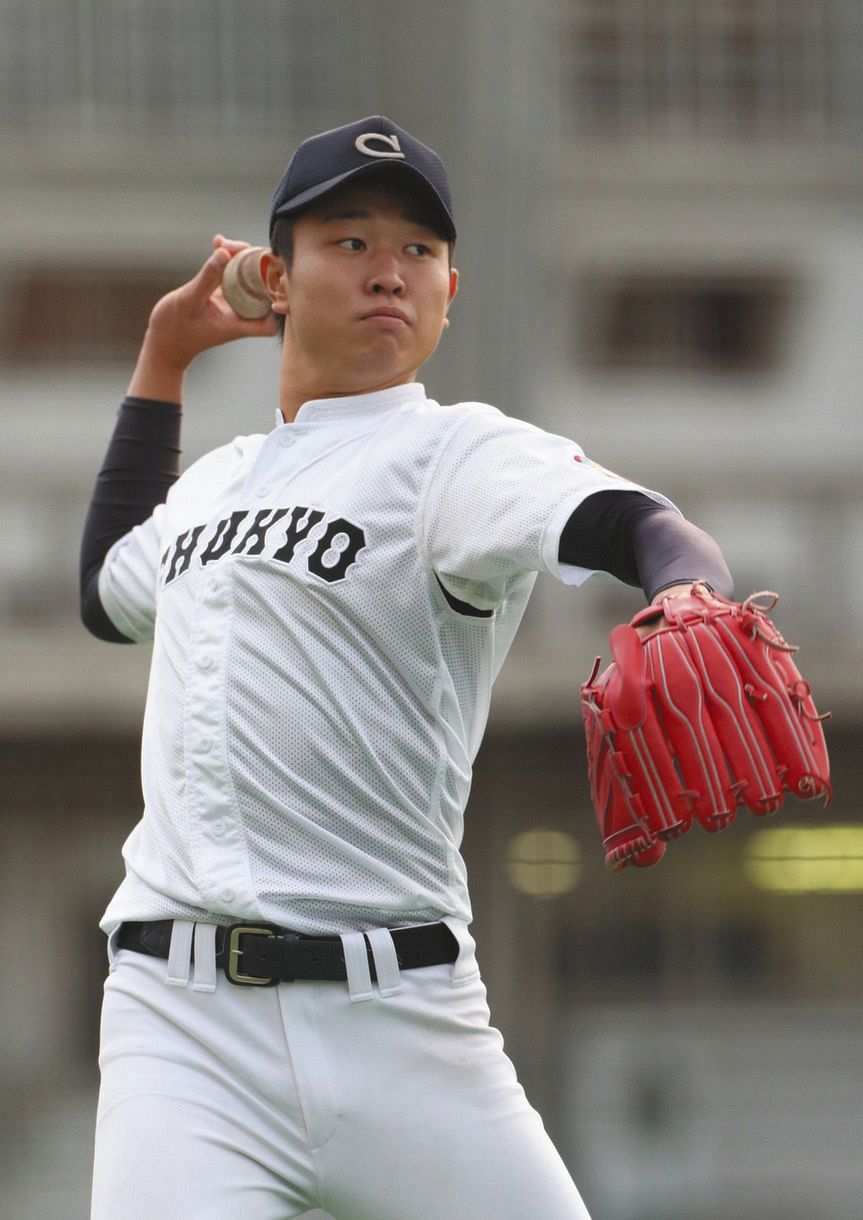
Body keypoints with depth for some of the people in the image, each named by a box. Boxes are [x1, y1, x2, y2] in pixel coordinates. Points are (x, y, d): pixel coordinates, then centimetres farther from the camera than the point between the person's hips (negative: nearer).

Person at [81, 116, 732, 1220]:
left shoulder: (455, 454, -1)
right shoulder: (220, 478, 20)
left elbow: (621, 521, -22)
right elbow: (111, 590, 41)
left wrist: (686, 591, -46)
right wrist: (161, 361, 34)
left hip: (394, 1016, -3)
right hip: (181, 1021, 4)